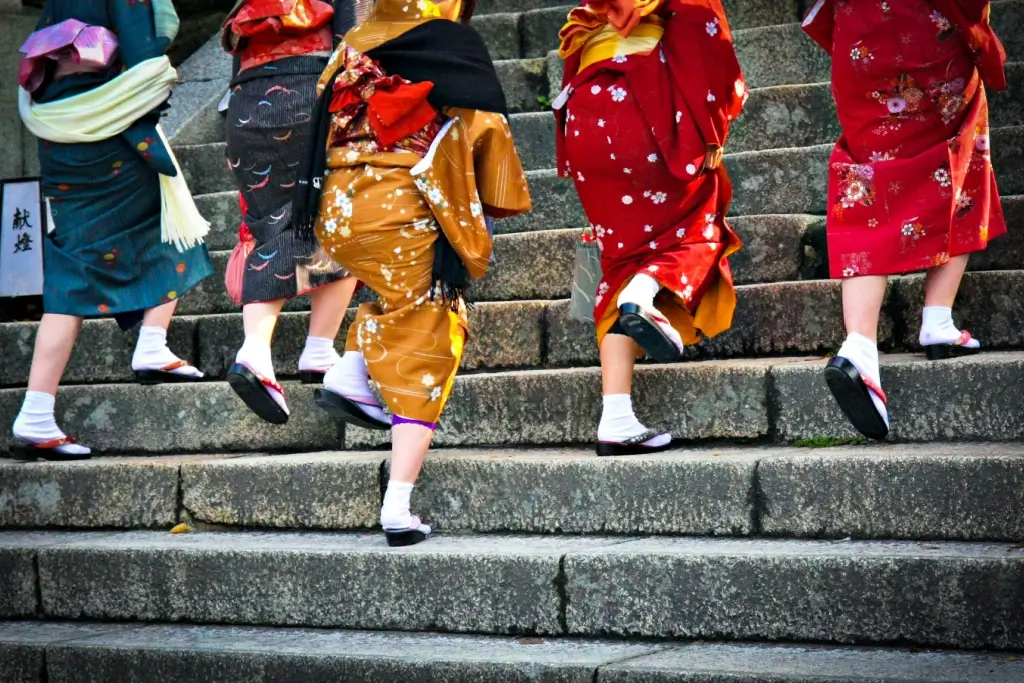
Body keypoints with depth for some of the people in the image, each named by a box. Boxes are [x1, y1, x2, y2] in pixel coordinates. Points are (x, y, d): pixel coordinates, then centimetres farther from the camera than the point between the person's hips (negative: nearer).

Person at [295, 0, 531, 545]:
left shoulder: (354, 47, 14)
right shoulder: (458, 49, 3)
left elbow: (323, 124, 19)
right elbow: (487, 133, 5)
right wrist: (499, 201, 21)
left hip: (335, 213, 4)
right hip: (407, 217, -4)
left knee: (399, 298, 34)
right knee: (422, 356, 4)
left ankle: (351, 375, 10)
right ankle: (398, 508, -5)